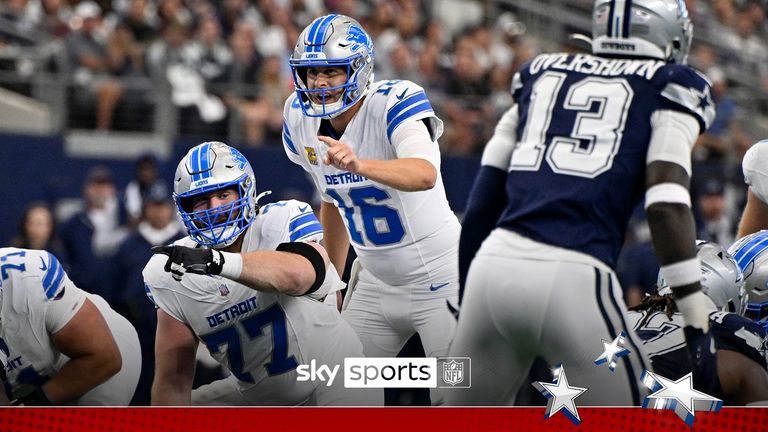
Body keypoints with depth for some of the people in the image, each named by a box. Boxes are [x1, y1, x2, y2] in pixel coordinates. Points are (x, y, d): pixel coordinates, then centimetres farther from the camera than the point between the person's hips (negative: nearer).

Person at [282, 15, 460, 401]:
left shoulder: (394, 104, -23)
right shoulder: (301, 119, -1)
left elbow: (424, 174, -43)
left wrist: (359, 164, -60)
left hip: (438, 278, -6)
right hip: (374, 280, 7)